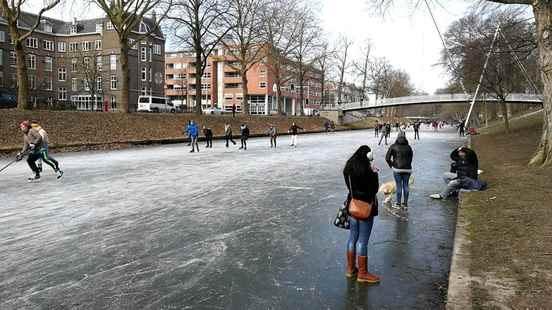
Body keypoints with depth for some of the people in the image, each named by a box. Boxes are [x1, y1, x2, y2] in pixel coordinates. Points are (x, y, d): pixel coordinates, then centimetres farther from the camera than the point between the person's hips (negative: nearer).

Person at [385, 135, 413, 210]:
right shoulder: (408, 147, 6)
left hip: (397, 169, -3)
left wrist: (391, 165, 12)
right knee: (406, 186, 9)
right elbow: (411, 158, 8)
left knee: (398, 186, 2)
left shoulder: (393, 146, 0)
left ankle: (398, 204, 9)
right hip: (407, 169, 3)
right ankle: (405, 204, 16)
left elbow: (387, 158, -1)